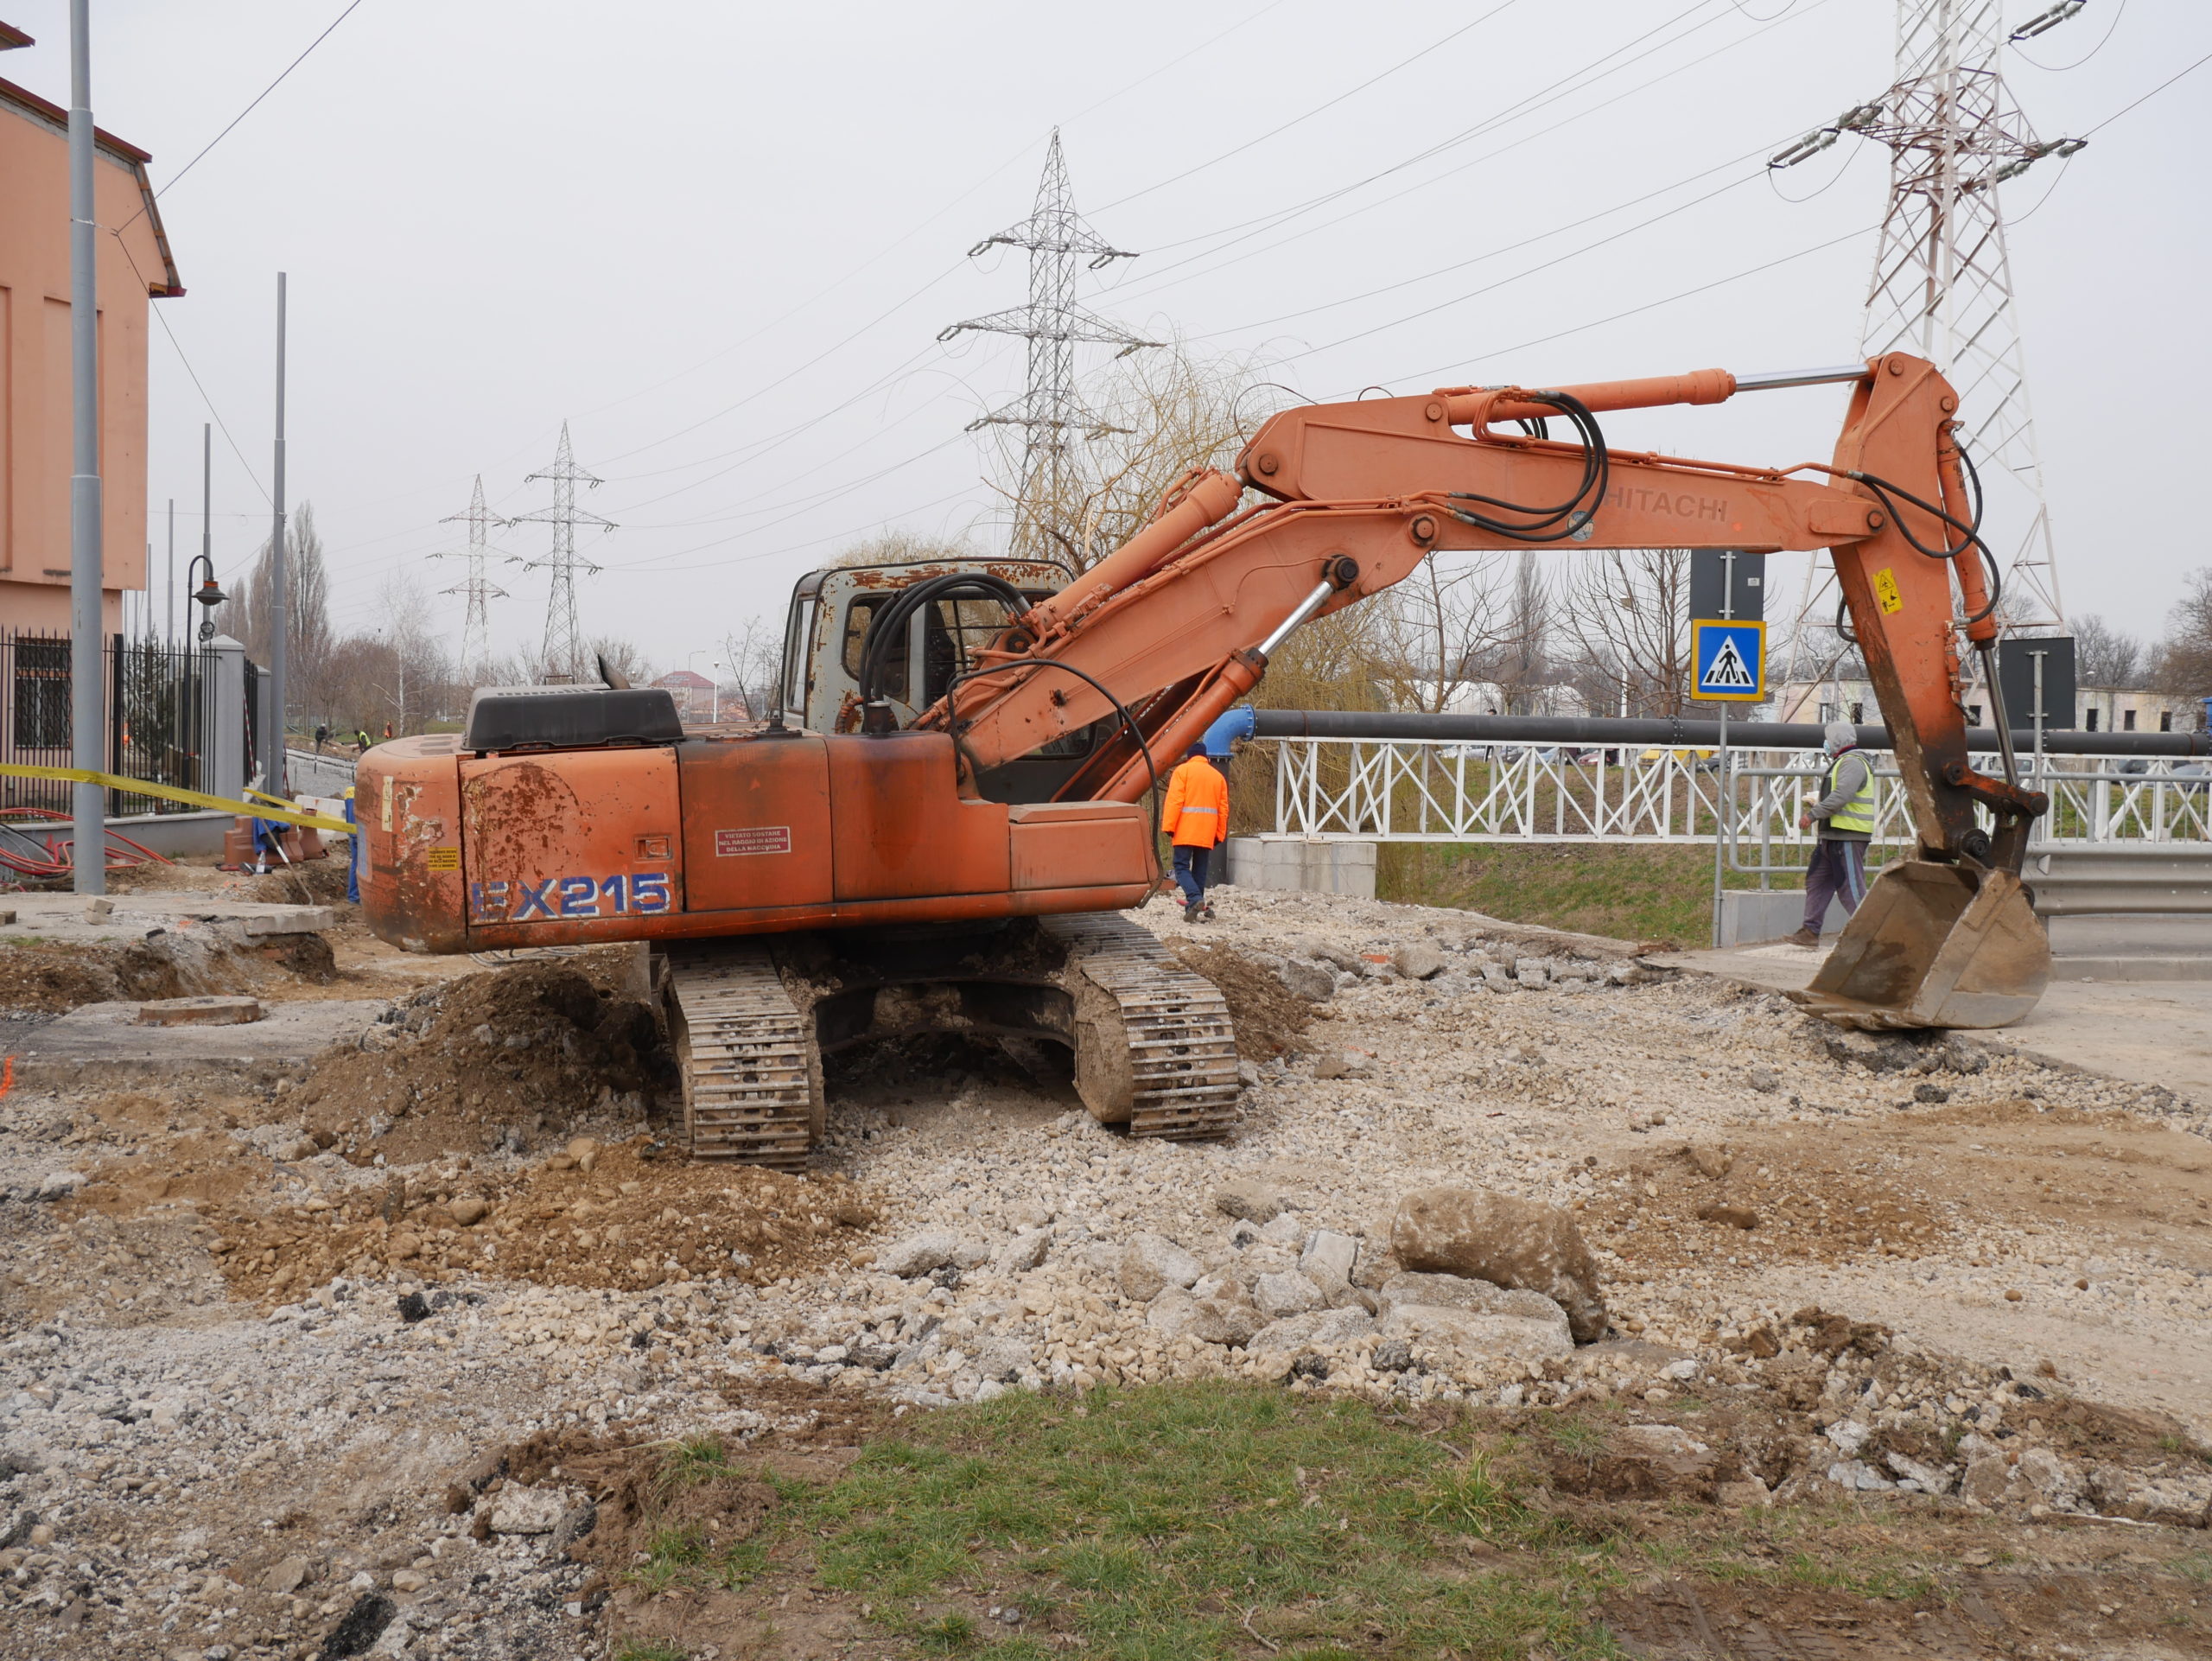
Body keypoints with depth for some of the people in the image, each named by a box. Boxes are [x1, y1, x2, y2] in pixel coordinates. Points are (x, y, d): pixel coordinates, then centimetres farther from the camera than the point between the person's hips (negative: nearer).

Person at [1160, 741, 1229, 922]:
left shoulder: (1182, 771, -1)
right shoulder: (1218, 776, 15)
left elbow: (1174, 800, -10)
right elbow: (1223, 809, 14)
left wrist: (1169, 826, -9)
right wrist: (1219, 835, 18)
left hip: (1185, 831, -5)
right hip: (1207, 833, 5)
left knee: (1182, 866, -4)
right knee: (1200, 870, 11)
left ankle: (1195, 899, -25)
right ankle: (1195, 908, 11)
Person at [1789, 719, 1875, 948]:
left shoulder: (1852, 763, -13)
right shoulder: (1841, 763, 21)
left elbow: (1841, 796, -24)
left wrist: (1812, 815, -21)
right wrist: (1816, 806, 13)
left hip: (1848, 838, -11)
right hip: (1832, 837, 11)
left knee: (1851, 887, -9)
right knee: (1817, 881, 10)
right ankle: (1811, 931, 12)